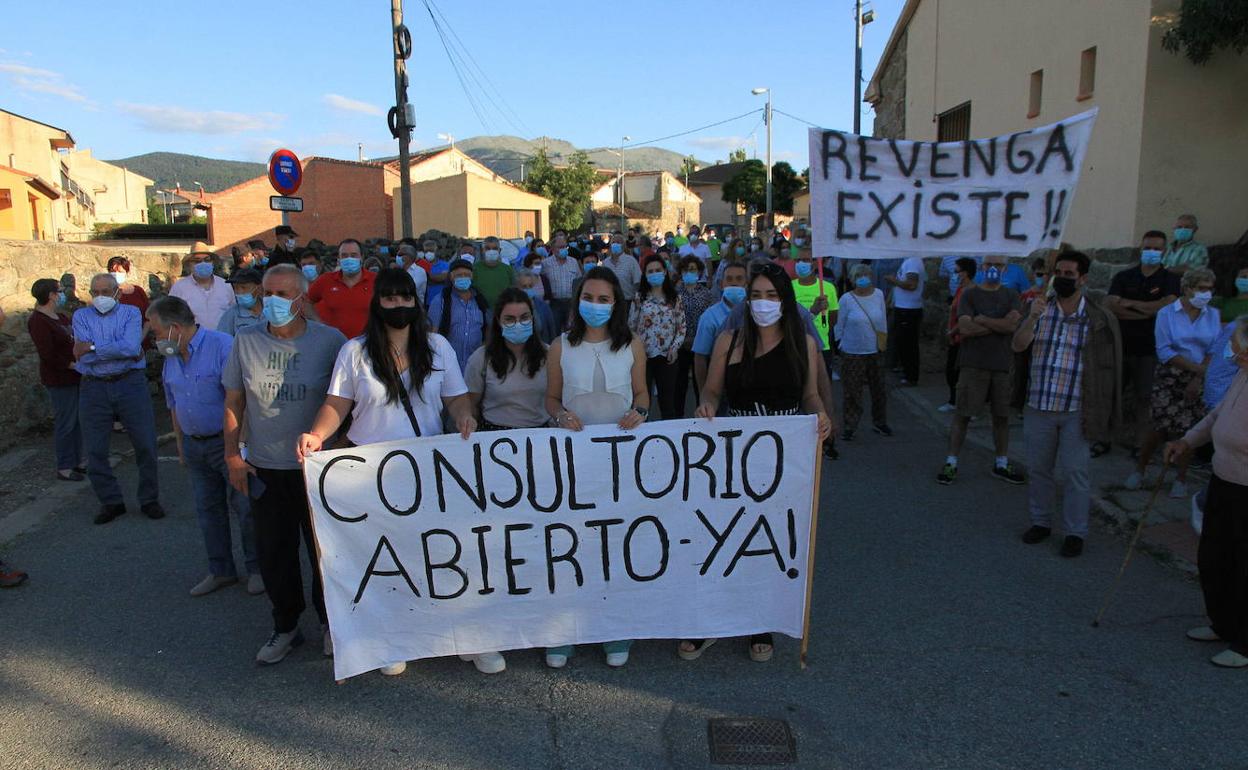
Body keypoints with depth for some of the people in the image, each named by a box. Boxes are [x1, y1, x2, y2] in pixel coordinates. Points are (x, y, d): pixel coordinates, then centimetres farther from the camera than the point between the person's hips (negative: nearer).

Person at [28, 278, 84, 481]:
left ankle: (76, 461, 25)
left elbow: (74, 341, 20)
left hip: (75, 377, 9)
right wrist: (75, 365, -20)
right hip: (60, 380, -9)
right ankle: (64, 468, 9)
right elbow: (48, 355, -21)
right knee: (66, 423, -1)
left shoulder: (60, 316, 13)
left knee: (78, 420, 14)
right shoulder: (38, 322, -14)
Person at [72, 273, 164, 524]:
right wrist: (121, 351, -11)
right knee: (95, 451, 7)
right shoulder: (81, 316, 7)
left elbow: (132, 347, -15)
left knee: (146, 445, 2)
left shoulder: (131, 313, 3)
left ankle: (149, 500, 17)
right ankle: (111, 501, 23)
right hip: (93, 388, 2)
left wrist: (93, 348, -11)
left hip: (130, 383, -2)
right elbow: (83, 355, -8)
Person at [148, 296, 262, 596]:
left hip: (227, 441, -7)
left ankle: (257, 568, 14)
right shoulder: (171, 358, 9)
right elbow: (174, 405, 18)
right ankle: (221, 571, 27)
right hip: (194, 445, 7)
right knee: (208, 510, 14)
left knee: (245, 506, -1)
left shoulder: (223, 346, -17)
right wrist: (181, 447, 19)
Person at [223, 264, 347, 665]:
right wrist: (233, 456, 2)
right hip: (264, 468, 3)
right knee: (272, 551, 12)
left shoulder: (330, 340, -8)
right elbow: (233, 402, 6)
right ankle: (285, 626, 30)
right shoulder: (246, 341, -1)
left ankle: (330, 621, 30)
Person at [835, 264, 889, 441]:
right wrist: (838, 344, 3)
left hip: (875, 352, 4)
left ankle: (879, 423, 32)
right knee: (851, 392, -1)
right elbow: (839, 325, -1)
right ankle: (848, 428, 11)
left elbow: (883, 321, 10)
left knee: (878, 389, 14)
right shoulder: (847, 299, -9)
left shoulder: (878, 295, 1)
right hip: (852, 353, -4)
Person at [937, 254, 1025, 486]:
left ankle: (1002, 464, 24)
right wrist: (999, 325, -9)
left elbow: (1012, 325, -9)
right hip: (973, 364, -3)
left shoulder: (1011, 296, 8)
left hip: (1002, 365, 3)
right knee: (963, 414, -1)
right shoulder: (970, 294, 0)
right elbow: (965, 328, -14)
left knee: (1001, 416, 11)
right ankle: (951, 462, 7)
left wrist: (982, 320, -10)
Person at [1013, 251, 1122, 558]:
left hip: (1077, 411, -3)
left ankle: (1075, 532, 15)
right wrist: (1032, 318, -26)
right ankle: (1041, 522, 29)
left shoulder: (1099, 319, -4)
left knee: (1073, 472, 1)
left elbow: (1107, 367, -2)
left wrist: (1100, 413, -6)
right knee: (1039, 468, 13)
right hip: (1038, 407, 3)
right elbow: (1017, 346, -9)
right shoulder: (1039, 309, 4)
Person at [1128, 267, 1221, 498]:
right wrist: (1198, 367, -14)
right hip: (1169, 378, -2)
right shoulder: (1166, 313, -4)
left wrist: (1198, 379, -12)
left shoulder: (1213, 316, 4)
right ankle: (1140, 469, 17)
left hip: (1198, 380, 2)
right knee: (1161, 427, -4)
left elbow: (1214, 352, -1)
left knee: (1188, 429, 3)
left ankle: (1181, 478, 18)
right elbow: (1165, 352, -10)